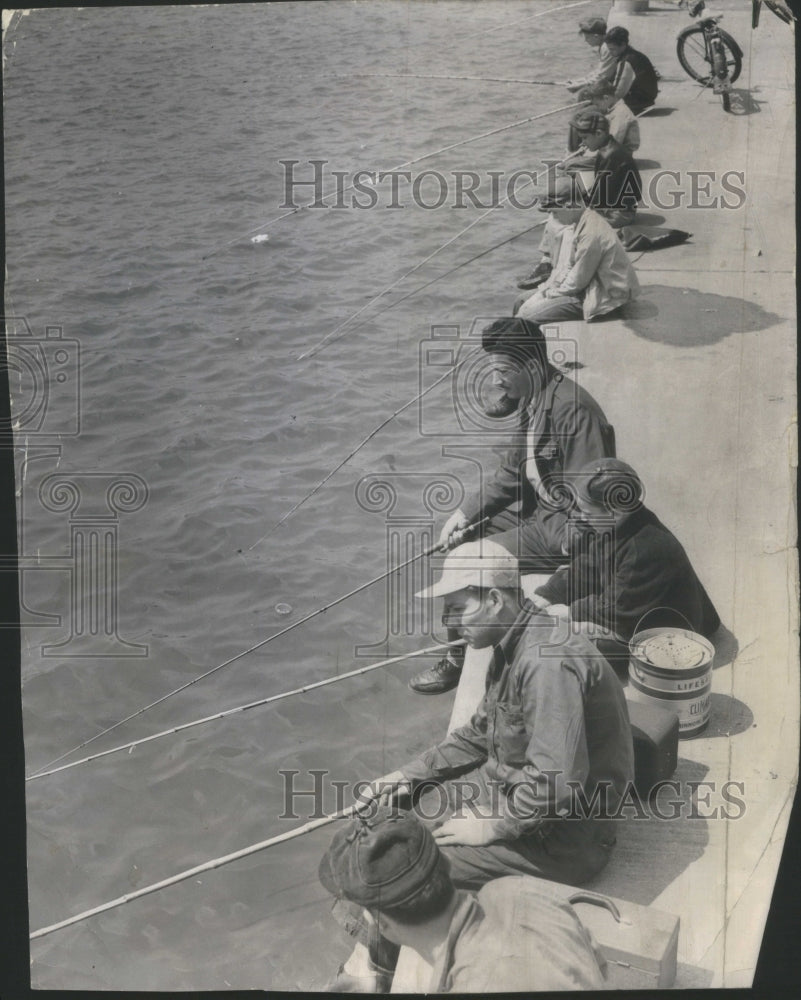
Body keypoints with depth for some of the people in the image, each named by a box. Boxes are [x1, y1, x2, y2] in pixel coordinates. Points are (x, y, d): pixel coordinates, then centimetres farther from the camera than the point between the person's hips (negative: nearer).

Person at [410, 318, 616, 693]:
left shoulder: (571, 409, -26)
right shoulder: (532, 399, 4)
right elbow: (511, 475, 10)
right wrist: (466, 512, 0)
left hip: (564, 528, -10)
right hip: (539, 511, 10)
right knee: (458, 538, 10)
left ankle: (459, 662, 5)